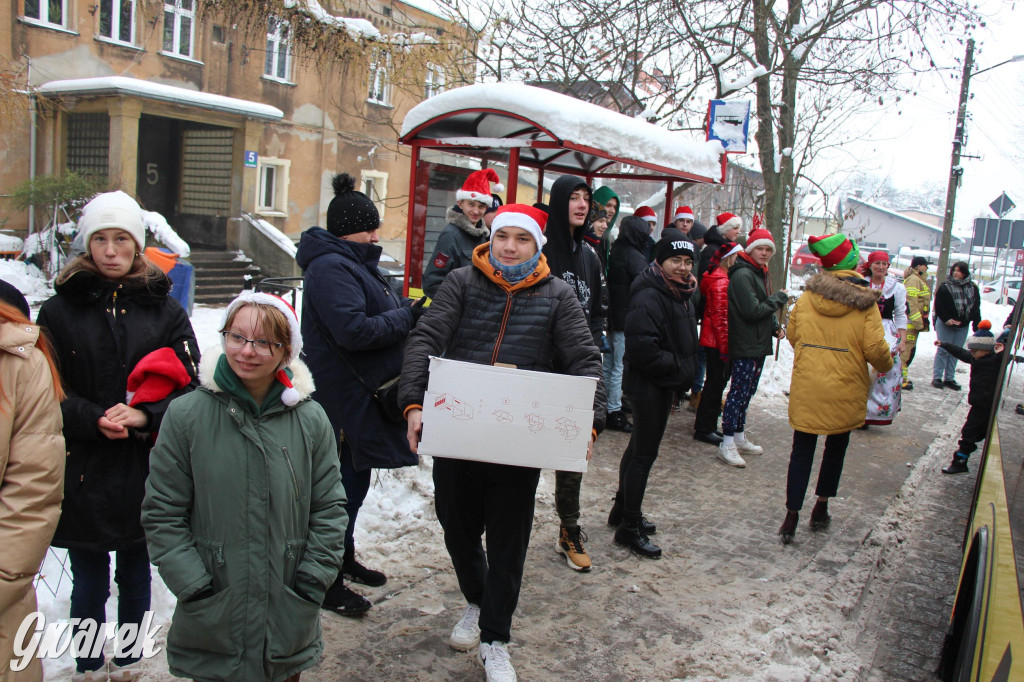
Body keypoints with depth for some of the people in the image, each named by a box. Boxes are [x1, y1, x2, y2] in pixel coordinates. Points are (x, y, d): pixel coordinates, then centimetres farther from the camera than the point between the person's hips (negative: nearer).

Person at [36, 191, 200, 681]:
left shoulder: (164, 309, 3)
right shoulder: (60, 309, 1)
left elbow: (189, 386, -2)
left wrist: (144, 417, -17)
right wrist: (93, 420, -18)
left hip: (147, 471, 1)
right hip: (83, 472, -1)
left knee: (135, 578, 16)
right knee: (90, 583, 9)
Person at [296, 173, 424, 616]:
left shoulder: (354, 262, 16)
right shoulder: (330, 267, -18)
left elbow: (377, 317, 22)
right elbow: (353, 330, -28)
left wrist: (406, 314, 3)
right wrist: (407, 317, -18)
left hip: (363, 393, 10)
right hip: (343, 398, -10)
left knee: (355, 481, 20)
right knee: (346, 485, -1)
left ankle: (345, 557, 37)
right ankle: (328, 581, 14)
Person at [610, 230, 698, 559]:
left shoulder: (681, 295, 10)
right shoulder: (648, 298, -22)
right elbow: (644, 351, -28)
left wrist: (685, 371, 6)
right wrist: (680, 368, -16)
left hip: (666, 384, 10)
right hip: (649, 385, -10)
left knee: (640, 447, 19)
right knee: (644, 453, -3)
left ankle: (623, 510, 34)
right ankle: (629, 528, 8)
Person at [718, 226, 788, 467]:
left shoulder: (761, 274, 16)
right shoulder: (742, 275, -16)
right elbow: (752, 311, -22)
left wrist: (775, 327, 6)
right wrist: (779, 299, -10)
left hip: (758, 344, 10)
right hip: (745, 346, -10)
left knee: (746, 392, 15)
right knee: (739, 392, -8)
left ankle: (739, 438, 25)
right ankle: (727, 444, -2)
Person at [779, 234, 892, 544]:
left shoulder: (807, 297, -2)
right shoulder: (864, 303, -10)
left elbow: (792, 335, 6)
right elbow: (875, 348, -11)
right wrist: (886, 365, 11)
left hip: (806, 388, 1)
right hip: (844, 391, -1)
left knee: (802, 449, 7)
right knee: (836, 447, 18)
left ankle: (791, 516, 4)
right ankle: (821, 508, 27)